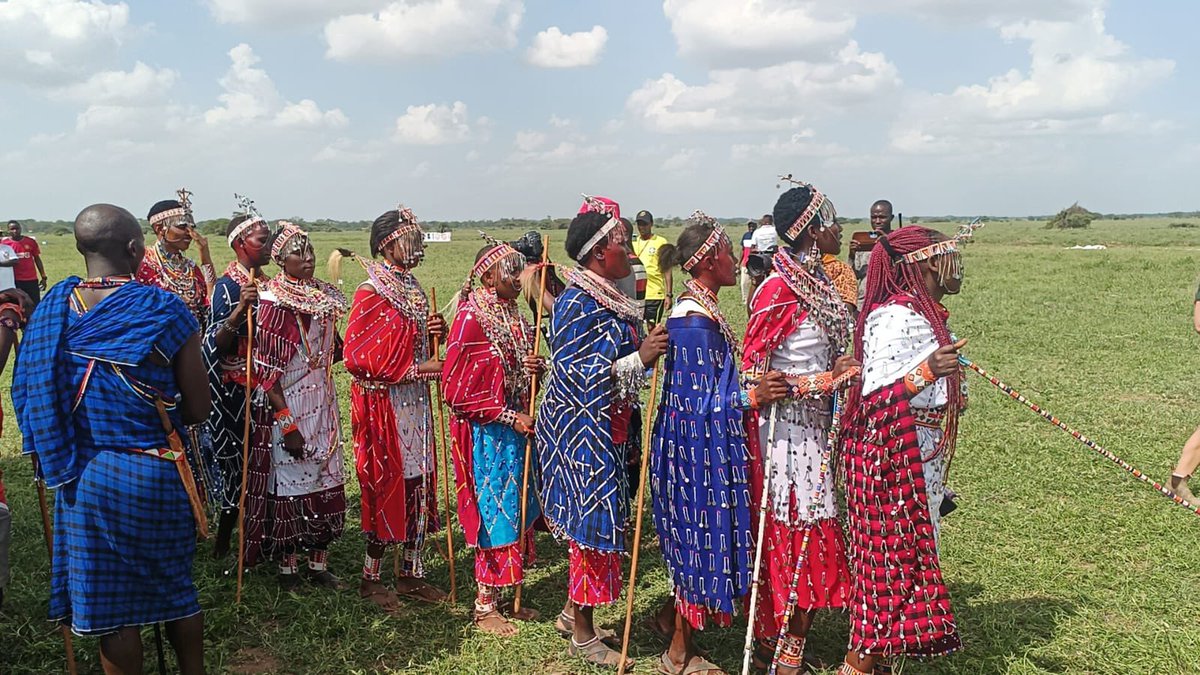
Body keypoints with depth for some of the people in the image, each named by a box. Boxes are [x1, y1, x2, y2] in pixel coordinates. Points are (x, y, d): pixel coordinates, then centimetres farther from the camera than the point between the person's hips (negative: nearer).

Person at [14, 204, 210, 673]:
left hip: (84, 474, 2)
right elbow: (198, 410, -10)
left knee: (108, 600, 13)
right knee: (175, 586, 18)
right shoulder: (165, 310, -14)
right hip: (155, 473, -2)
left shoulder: (52, 310, -4)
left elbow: (31, 397, 5)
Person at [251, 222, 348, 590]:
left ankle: (318, 564, 23)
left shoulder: (325, 295, 8)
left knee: (327, 480, 10)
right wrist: (287, 423, -17)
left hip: (324, 402, 7)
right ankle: (288, 568, 18)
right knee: (291, 484, 3)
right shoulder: (274, 301, -12)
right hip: (289, 404, -6)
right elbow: (266, 369, -15)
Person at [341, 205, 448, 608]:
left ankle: (411, 574, 23)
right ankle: (371, 579, 17)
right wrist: (415, 369, -18)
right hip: (382, 405, -8)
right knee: (386, 487, 0)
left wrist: (436, 330, 1)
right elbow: (357, 356, -18)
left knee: (418, 485, 10)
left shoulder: (412, 289, 12)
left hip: (415, 404, 8)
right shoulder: (370, 294, -13)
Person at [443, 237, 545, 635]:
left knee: (516, 510, 12)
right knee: (495, 512, -1)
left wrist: (537, 367, -2)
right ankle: (484, 608, 13)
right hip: (486, 435, -8)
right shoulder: (470, 319, -15)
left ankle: (502, 595, 26)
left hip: (515, 429, 8)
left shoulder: (512, 315, 9)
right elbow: (457, 390, -17)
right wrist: (509, 417, -18)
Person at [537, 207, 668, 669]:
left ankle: (573, 612, 34)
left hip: (608, 433, 9)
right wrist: (639, 358, -28)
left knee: (593, 523, 17)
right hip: (581, 434, -9)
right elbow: (579, 378, -23)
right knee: (594, 524, 0)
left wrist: (651, 349, 5)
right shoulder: (576, 306, -18)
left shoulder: (612, 301, 9)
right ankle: (583, 635, 15)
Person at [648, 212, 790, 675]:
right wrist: (749, 397, -36)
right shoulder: (695, 322, -23)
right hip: (700, 448, -10)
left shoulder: (699, 311, 8)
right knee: (701, 540, 2)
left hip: (701, 445, 10)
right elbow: (696, 403, -25)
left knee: (697, 541, 21)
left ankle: (671, 616, 38)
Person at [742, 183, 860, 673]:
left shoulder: (816, 280, 9)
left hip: (812, 425, 9)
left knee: (803, 531, 14)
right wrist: (823, 382, -19)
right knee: (795, 534, 0)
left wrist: (839, 370, 1)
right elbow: (753, 371, -18)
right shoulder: (780, 288, -19)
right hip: (784, 427, -9)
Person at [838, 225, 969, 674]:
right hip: (891, 455, -10)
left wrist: (946, 379, 34)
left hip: (918, 457, 10)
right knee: (894, 557, -4)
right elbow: (875, 399, -28)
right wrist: (927, 372, -42)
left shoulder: (919, 311, 10)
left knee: (897, 557, 16)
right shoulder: (896, 316, -21)